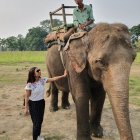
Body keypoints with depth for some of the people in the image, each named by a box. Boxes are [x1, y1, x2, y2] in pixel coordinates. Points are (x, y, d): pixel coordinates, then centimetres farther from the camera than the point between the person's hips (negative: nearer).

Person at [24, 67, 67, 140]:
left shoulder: (42, 80, -5)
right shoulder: (30, 85, -20)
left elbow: (53, 79, -2)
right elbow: (27, 97, -16)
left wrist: (63, 76, -8)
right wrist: (26, 108, -15)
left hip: (41, 102, 6)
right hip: (33, 104, -6)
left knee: (40, 120, 17)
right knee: (36, 122, 1)